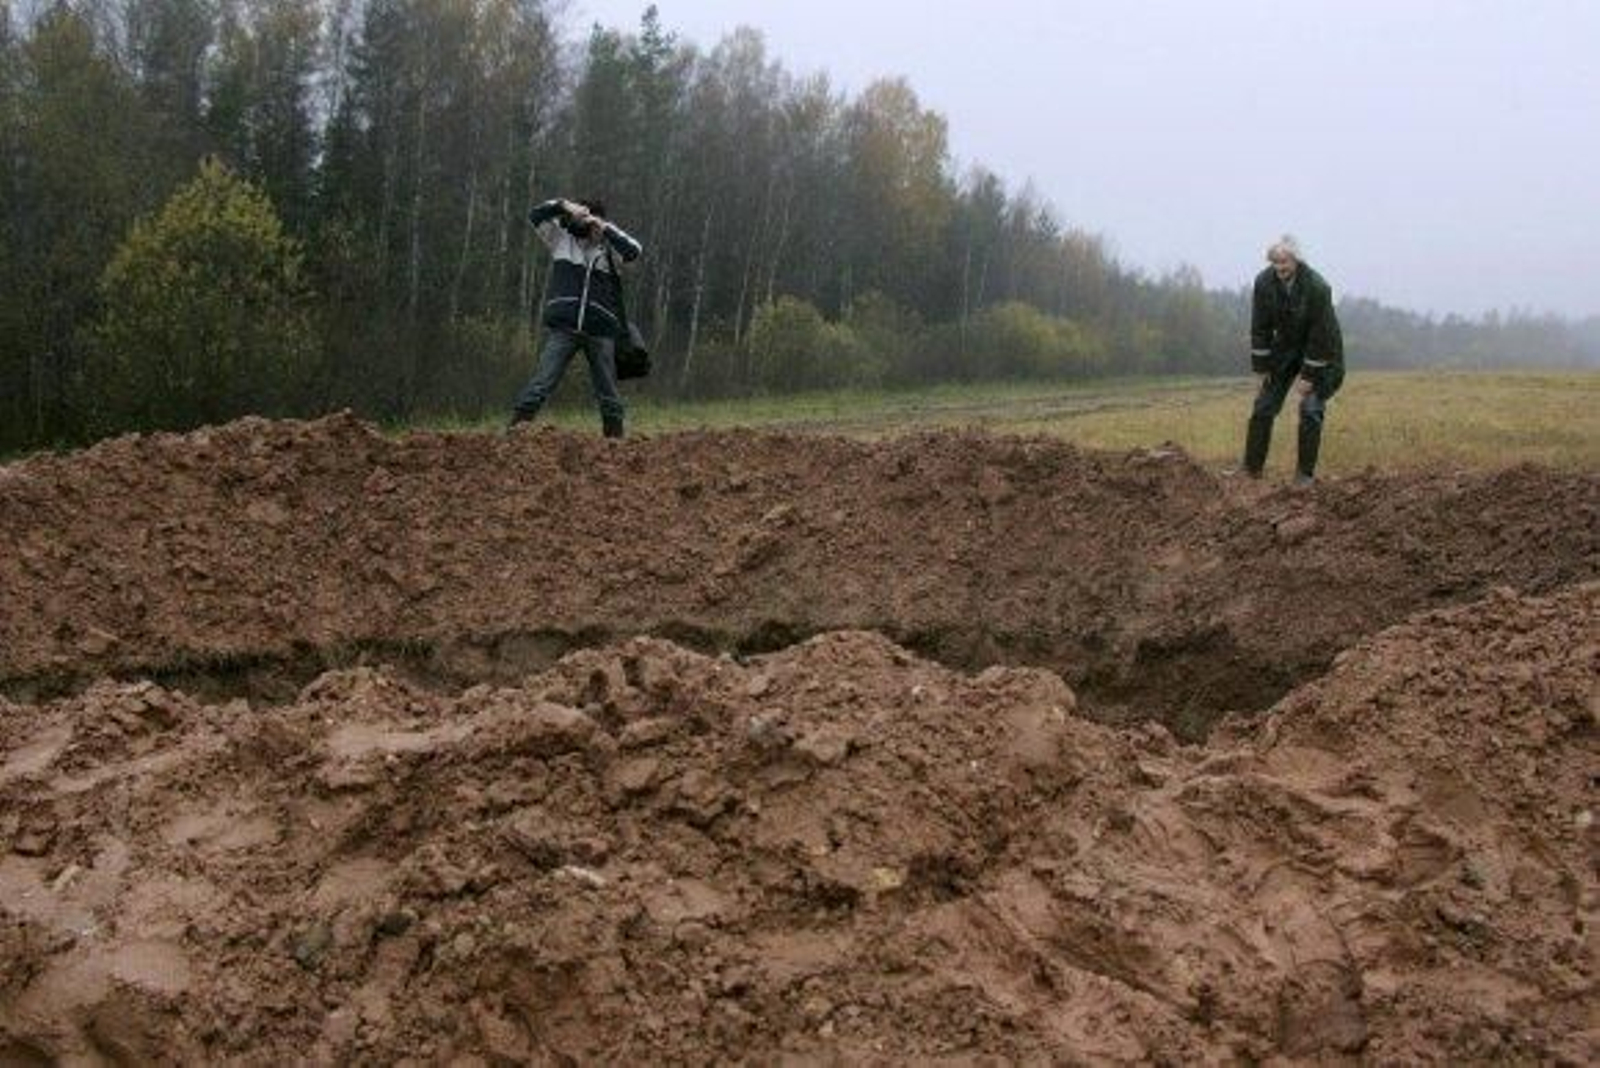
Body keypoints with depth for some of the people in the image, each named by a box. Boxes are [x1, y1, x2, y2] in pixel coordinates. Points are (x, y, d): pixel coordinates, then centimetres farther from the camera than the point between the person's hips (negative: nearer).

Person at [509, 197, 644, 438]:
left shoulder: (609, 249, 10)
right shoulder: (562, 239, 11)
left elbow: (634, 251, -6)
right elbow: (535, 216, 6)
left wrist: (606, 228, -10)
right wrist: (564, 206, -7)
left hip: (600, 330, 1)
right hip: (562, 327, -1)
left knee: (607, 389, 7)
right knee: (542, 380, -10)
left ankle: (615, 436, 16)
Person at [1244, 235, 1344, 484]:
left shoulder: (1317, 287, -28)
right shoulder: (1264, 283, -16)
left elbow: (1320, 334, -24)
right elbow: (1260, 328, -7)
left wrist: (1309, 374, -21)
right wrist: (1261, 366, -7)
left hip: (1320, 351, -4)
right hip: (1285, 347, 4)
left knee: (1311, 409, -10)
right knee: (1264, 405, 1)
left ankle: (1305, 473, 1)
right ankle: (1251, 468, 9)